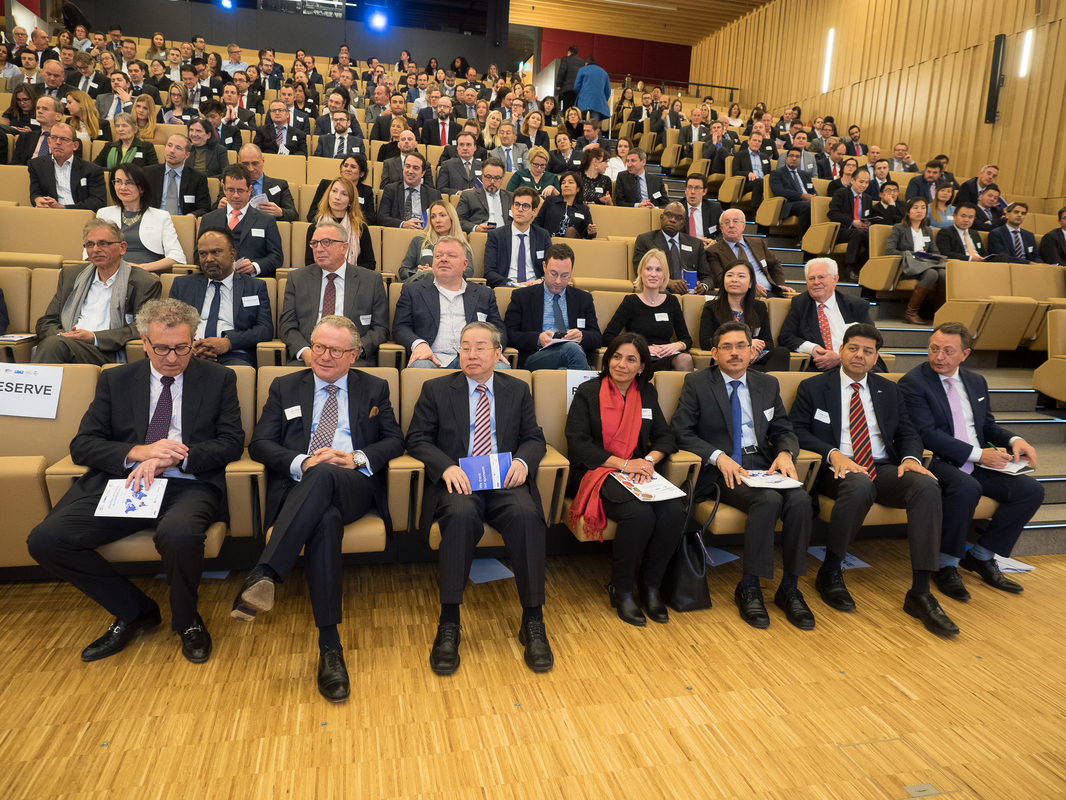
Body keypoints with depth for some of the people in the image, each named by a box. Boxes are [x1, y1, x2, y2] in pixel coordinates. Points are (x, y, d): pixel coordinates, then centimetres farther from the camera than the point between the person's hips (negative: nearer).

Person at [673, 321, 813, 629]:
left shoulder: (768, 385, 17)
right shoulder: (696, 383, 4)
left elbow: (784, 430, 17)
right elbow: (681, 432, -3)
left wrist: (785, 453, -8)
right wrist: (719, 457, -17)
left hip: (763, 464, 4)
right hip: (722, 469, -4)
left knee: (800, 500, -25)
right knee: (768, 500, -31)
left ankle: (789, 589, -11)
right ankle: (748, 588, -17)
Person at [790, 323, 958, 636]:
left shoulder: (889, 391, 21)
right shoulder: (813, 387, 9)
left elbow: (908, 434, 16)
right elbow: (796, 431, -1)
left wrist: (911, 457, -8)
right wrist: (832, 453, -17)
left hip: (884, 469, 4)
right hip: (838, 469, -4)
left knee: (927, 486, -27)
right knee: (860, 485, -39)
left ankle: (920, 592, -24)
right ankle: (830, 573, -19)